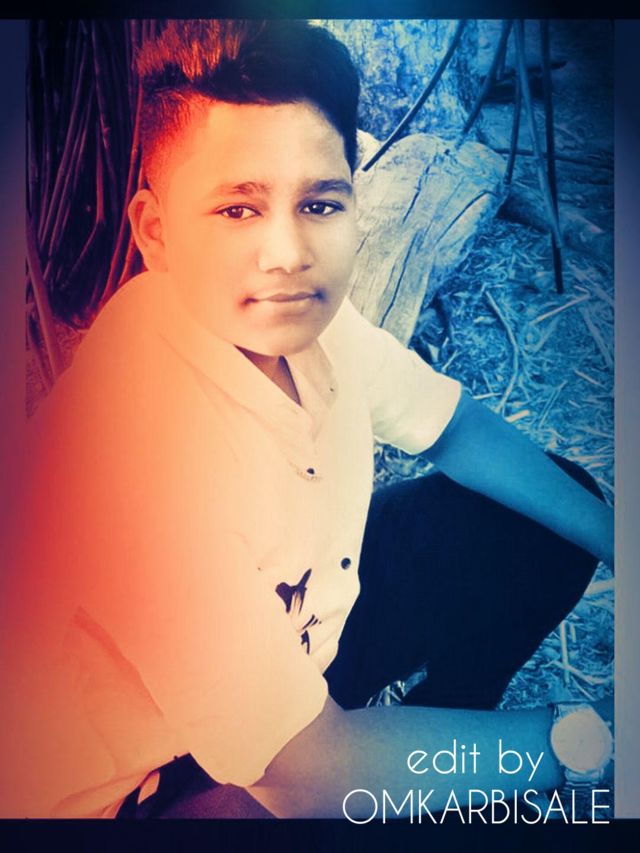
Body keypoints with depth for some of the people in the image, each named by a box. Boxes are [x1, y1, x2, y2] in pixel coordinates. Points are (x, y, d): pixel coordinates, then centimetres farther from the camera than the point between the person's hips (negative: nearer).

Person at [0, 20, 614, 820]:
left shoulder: (297, 313, -17)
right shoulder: (148, 453, -38)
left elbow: (457, 429, 2)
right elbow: (309, 776, -28)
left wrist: (612, 537, -5)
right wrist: (580, 738, -19)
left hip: (301, 618, 7)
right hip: (157, 777, -6)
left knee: (555, 514, 9)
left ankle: (435, 750, 27)